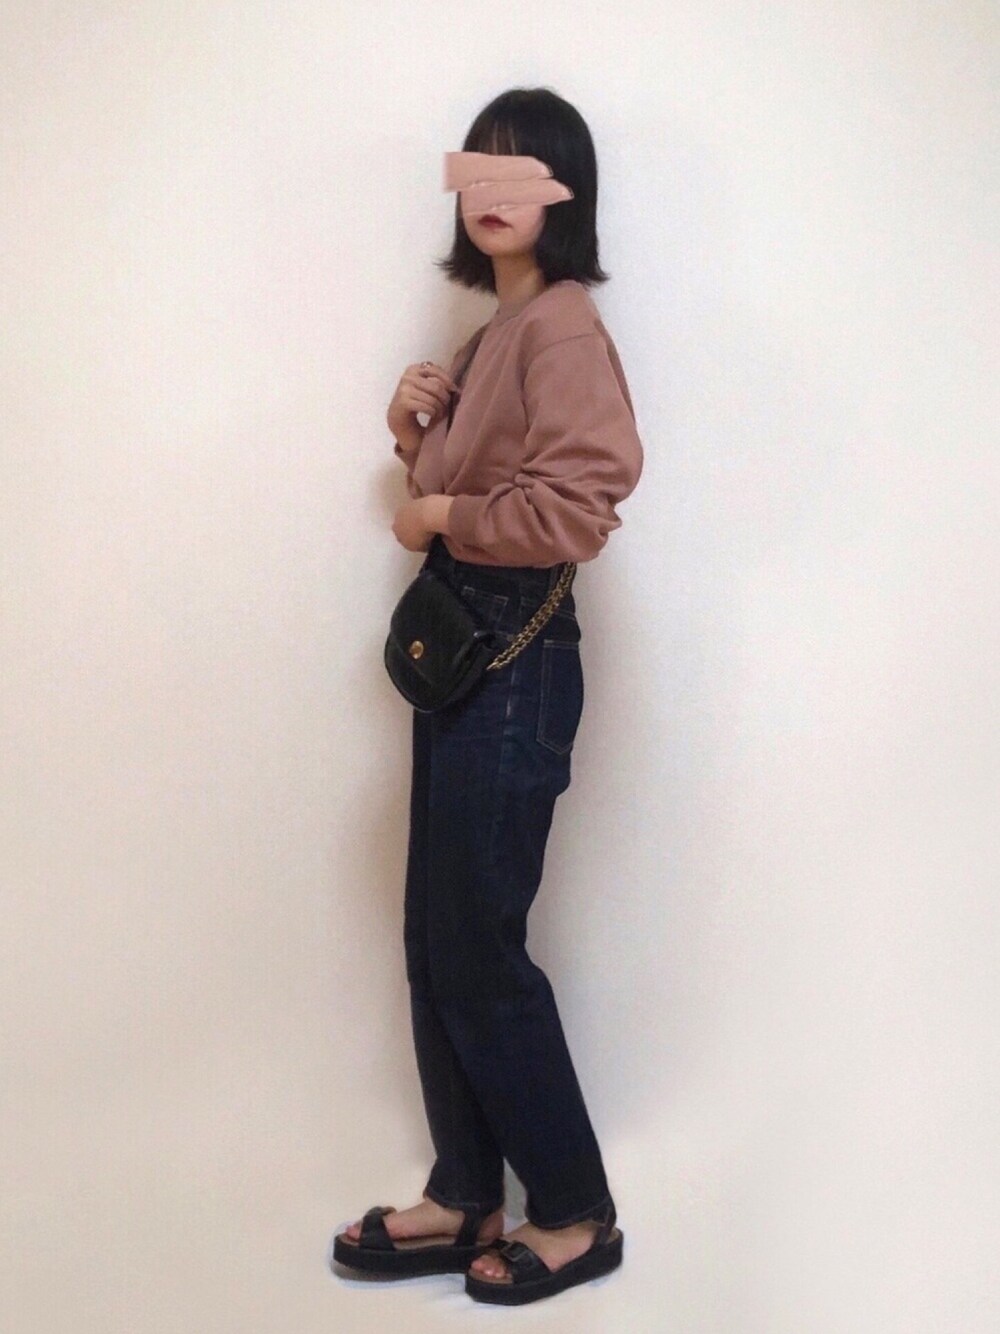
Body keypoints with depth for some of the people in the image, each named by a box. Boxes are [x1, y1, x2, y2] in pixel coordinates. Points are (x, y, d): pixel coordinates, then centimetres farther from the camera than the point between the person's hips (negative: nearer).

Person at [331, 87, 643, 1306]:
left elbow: (576, 506, -25)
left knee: (478, 951, -1)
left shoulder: (562, 324, -13)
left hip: (515, 661, -9)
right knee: (436, 941, 11)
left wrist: (442, 518, -11)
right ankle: (464, 1203, 23)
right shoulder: (491, 331, 16)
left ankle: (576, 1215, 15)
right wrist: (414, 434, 3)